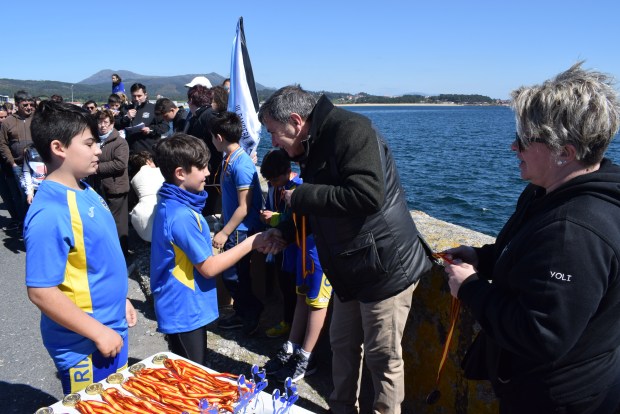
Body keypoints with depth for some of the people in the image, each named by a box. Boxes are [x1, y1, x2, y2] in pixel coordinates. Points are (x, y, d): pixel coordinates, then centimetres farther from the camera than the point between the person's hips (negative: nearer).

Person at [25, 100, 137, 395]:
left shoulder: (85, 191, 1)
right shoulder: (50, 213, -26)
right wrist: (99, 333, -20)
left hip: (111, 328, 8)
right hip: (84, 344, -8)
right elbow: (41, 292, -25)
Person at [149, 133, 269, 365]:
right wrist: (250, 243, -17)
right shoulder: (182, 216, -26)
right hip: (185, 311, -9)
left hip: (180, 308, 9)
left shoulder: (169, 205, 5)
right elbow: (209, 267, -21)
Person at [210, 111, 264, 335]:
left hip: (241, 230, -9)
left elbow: (244, 207, -21)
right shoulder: (230, 159, 6)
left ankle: (253, 311, 18)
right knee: (236, 274, 16)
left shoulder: (240, 164, -21)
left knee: (232, 275, 0)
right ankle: (243, 314, 30)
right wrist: (224, 227, 17)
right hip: (233, 228, 9)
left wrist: (224, 232, -17)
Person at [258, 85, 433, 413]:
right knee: (343, 345, 21)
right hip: (349, 269, 9)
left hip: (384, 267, -9)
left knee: (382, 356, 6)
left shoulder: (350, 129, -19)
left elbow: (367, 195, -33)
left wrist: (300, 197, -23)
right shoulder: (314, 148, 9)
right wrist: (283, 232, 9)